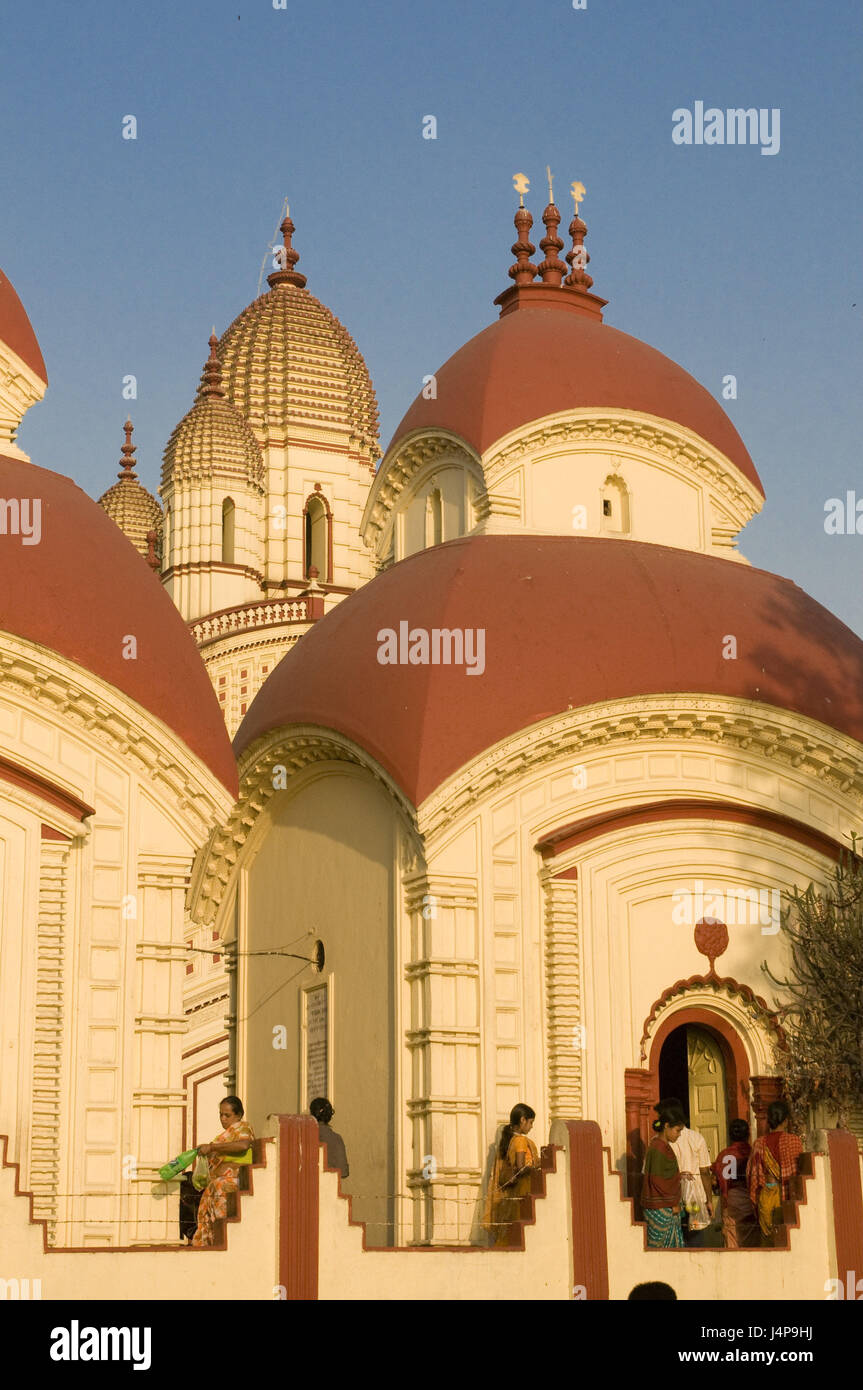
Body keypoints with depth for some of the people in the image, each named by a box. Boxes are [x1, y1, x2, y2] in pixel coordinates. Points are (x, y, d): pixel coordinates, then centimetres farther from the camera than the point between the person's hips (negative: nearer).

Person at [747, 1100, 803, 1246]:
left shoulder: (759, 1143, -1)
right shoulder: (795, 1141, -6)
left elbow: (752, 1173, 5)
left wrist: (754, 1199, 16)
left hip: (767, 1196, 2)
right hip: (789, 1195, -2)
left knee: (768, 1239, 7)